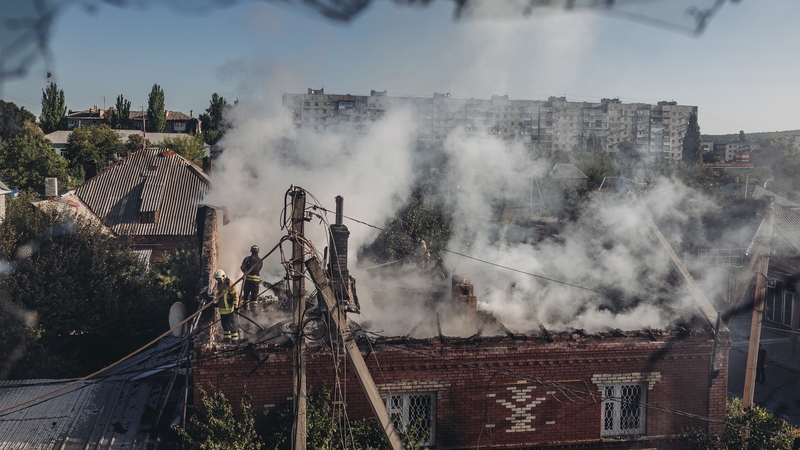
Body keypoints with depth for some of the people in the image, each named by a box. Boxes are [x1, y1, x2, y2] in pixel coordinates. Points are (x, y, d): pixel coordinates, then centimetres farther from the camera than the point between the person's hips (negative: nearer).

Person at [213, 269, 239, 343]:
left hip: (230, 309, -8)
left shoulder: (229, 284, -17)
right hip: (222, 309, 8)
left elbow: (235, 295, -17)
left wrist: (236, 305, -18)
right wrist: (217, 303, 20)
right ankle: (227, 340, 26)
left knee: (233, 325, -3)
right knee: (225, 325, 15)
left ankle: (235, 340, 2)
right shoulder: (218, 284, 8)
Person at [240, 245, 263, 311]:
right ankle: (253, 309, 2)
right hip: (256, 279, 2)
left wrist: (246, 272, 8)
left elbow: (243, 267, -9)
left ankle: (245, 308, 9)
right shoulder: (260, 261, 7)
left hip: (248, 278, -1)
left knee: (246, 294, 10)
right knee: (254, 295, 7)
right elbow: (259, 269, 6)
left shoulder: (248, 259, -3)